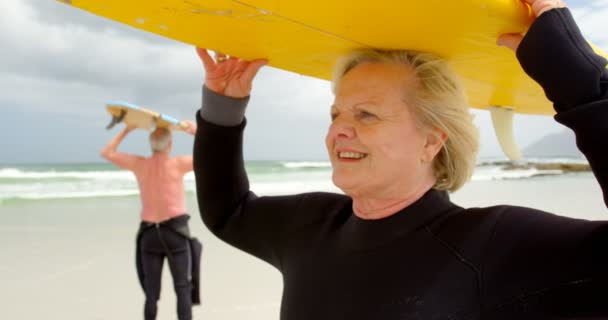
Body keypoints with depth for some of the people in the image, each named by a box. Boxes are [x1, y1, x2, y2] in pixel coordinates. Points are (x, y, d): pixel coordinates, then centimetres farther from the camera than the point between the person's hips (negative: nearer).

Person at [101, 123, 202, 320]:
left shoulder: (139, 165, 2)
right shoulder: (177, 164, -6)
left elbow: (107, 153, 16)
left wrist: (126, 130, 19)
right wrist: (196, 132, 8)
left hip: (149, 234, 3)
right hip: (176, 232, -3)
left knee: (151, 294, 8)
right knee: (183, 290, 1)